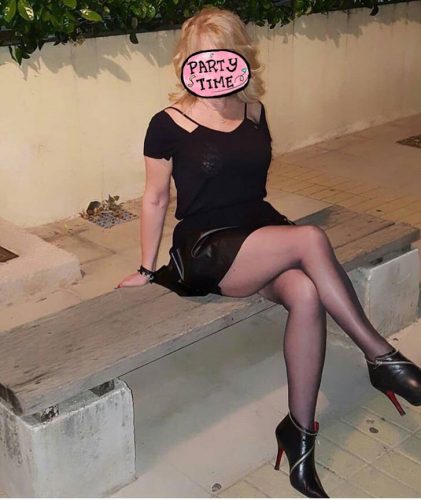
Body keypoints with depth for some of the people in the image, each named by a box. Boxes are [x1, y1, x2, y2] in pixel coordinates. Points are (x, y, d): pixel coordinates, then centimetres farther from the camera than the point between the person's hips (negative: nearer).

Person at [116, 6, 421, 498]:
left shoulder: (252, 112, 8)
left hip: (260, 230, 5)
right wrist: (146, 269, 7)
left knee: (306, 294, -29)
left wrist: (279, 232, 12)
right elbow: (155, 199, 2)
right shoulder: (169, 124, -6)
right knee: (311, 239, -30)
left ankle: (299, 431, -16)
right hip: (206, 250, -5)